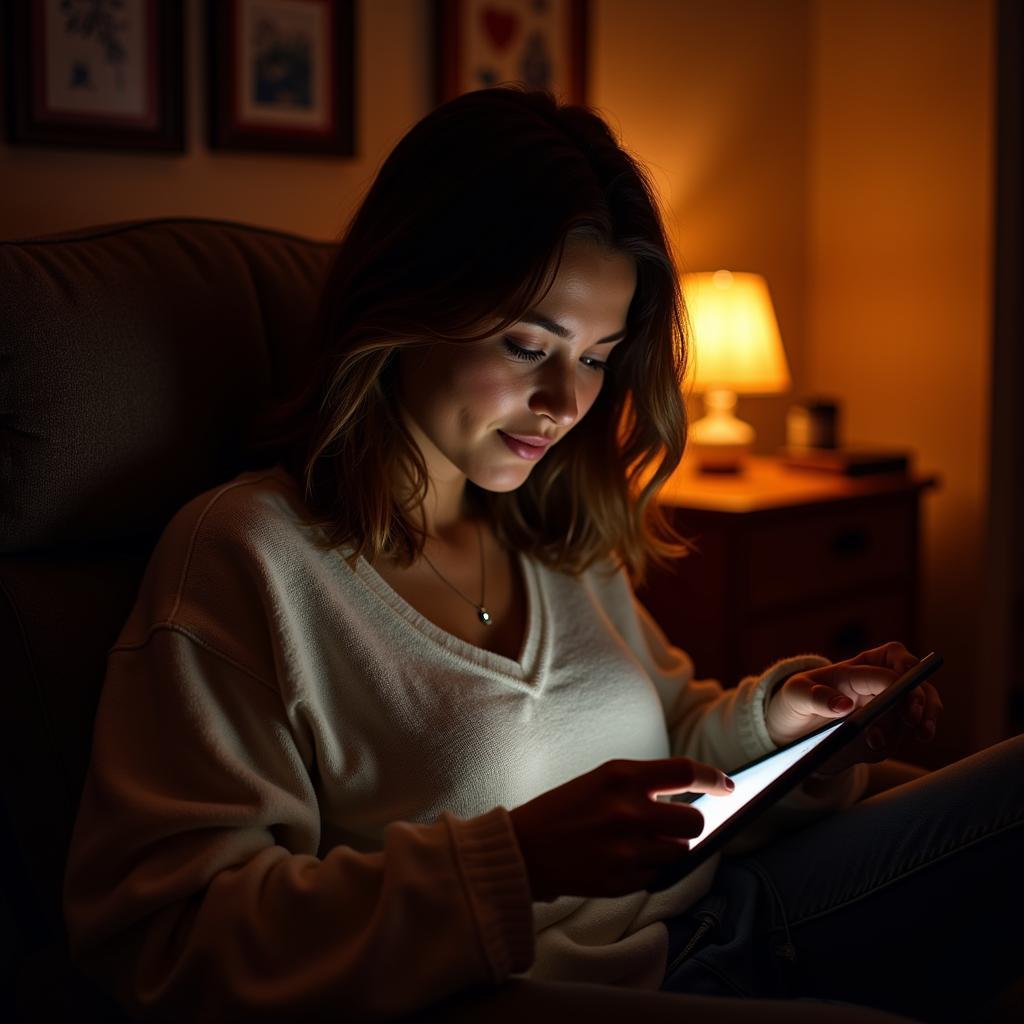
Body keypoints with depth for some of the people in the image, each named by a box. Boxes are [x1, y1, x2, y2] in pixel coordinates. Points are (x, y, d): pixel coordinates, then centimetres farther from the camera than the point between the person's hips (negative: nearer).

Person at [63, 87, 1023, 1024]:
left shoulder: (561, 536, 14)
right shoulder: (242, 555, -10)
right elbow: (160, 937, -16)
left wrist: (778, 714, 2)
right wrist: (515, 859, -26)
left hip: (726, 918, 8)